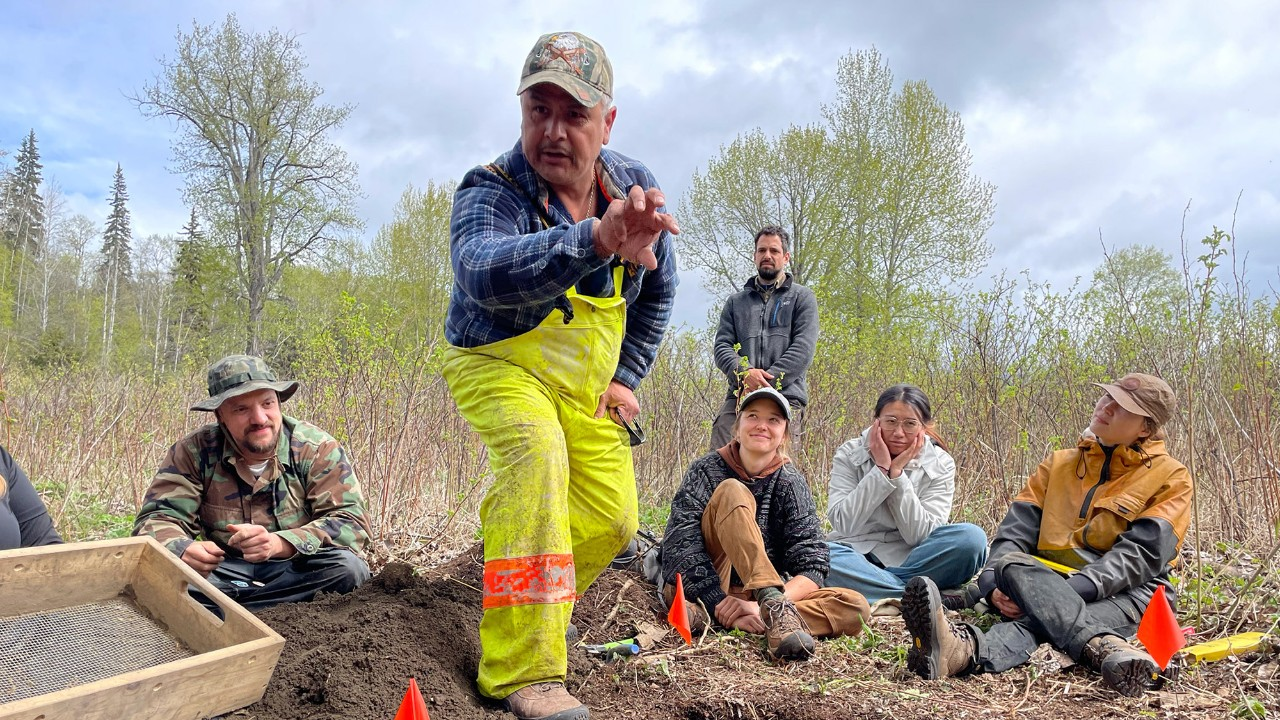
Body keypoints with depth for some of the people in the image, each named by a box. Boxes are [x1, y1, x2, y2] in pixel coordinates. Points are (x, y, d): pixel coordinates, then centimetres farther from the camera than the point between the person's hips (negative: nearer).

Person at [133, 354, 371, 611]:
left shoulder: (318, 449, -12)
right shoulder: (194, 452, -7)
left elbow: (351, 524, -19)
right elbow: (157, 518, -8)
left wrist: (279, 543, -37)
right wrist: (183, 550, -34)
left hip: (296, 570, -1)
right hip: (225, 570, 2)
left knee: (347, 567, -32)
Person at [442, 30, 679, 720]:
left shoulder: (634, 185, -10)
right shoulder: (490, 192, -27)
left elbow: (659, 287, 7)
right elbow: (484, 274, -53)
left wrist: (627, 375, 2)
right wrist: (596, 239, -69)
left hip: (586, 383, 6)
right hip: (498, 364, -5)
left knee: (611, 520, 3)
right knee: (536, 454, -35)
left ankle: (539, 604, 34)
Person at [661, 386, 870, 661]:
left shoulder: (791, 484, 0)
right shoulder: (708, 470, -3)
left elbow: (812, 569, -9)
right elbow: (681, 545, -16)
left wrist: (759, 607, -26)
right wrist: (722, 605, -28)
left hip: (755, 596, 3)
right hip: (701, 593, -2)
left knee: (856, 607, -20)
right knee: (732, 492, -23)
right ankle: (775, 608, -40)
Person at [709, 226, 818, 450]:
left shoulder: (802, 297, 14)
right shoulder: (736, 301, 23)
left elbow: (803, 349, 1)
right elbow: (721, 346, 12)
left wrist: (766, 383, -9)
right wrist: (744, 373, -9)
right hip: (738, 397, 3)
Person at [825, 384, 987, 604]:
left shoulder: (940, 464, -2)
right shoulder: (849, 455, -3)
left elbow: (919, 535, -12)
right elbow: (843, 524, -15)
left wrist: (897, 472, -18)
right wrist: (881, 470, -18)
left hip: (910, 560, 1)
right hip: (857, 555, -1)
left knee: (971, 537, -26)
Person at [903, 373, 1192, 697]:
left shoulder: (1171, 477, 7)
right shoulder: (1058, 464, 19)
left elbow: (1142, 553, -9)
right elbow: (1017, 528, 6)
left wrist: (1073, 591, -25)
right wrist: (994, 583, -15)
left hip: (1128, 590, -3)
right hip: (1052, 582, 4)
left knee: (1040, 618, -38)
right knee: (1011, 564, -34)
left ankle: (967, 651, -69)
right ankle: (1103, 646, -61)